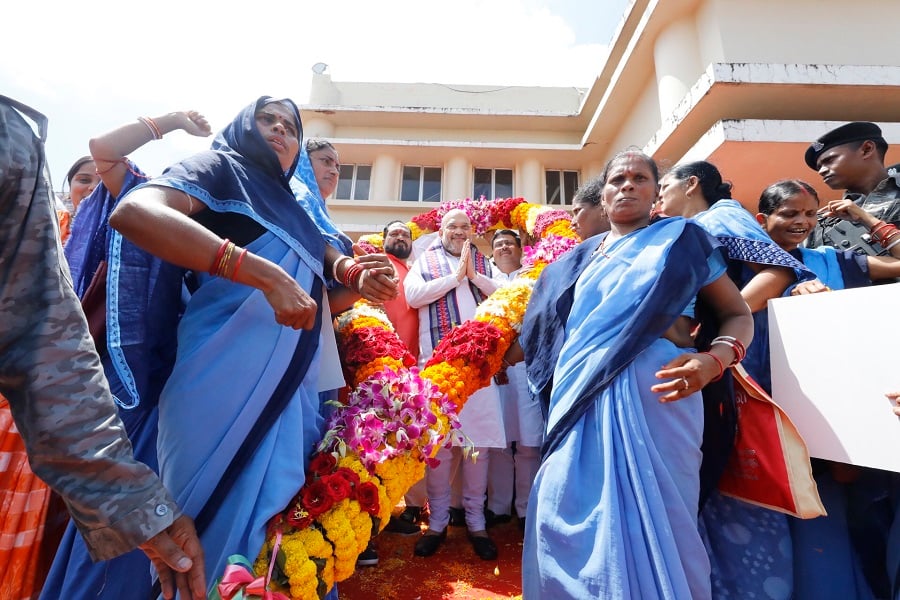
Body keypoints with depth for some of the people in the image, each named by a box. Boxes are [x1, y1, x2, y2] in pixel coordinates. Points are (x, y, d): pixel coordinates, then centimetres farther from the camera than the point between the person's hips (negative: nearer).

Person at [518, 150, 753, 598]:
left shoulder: (681, 240, 9)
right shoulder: (580, 258, 18)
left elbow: (738, 314, 7)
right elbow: (543, 327, 21)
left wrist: (714, 360, -12)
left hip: (652, 386, -3)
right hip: (581, 394, 4)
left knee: (650, 514, 1)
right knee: (571, 507, 7)